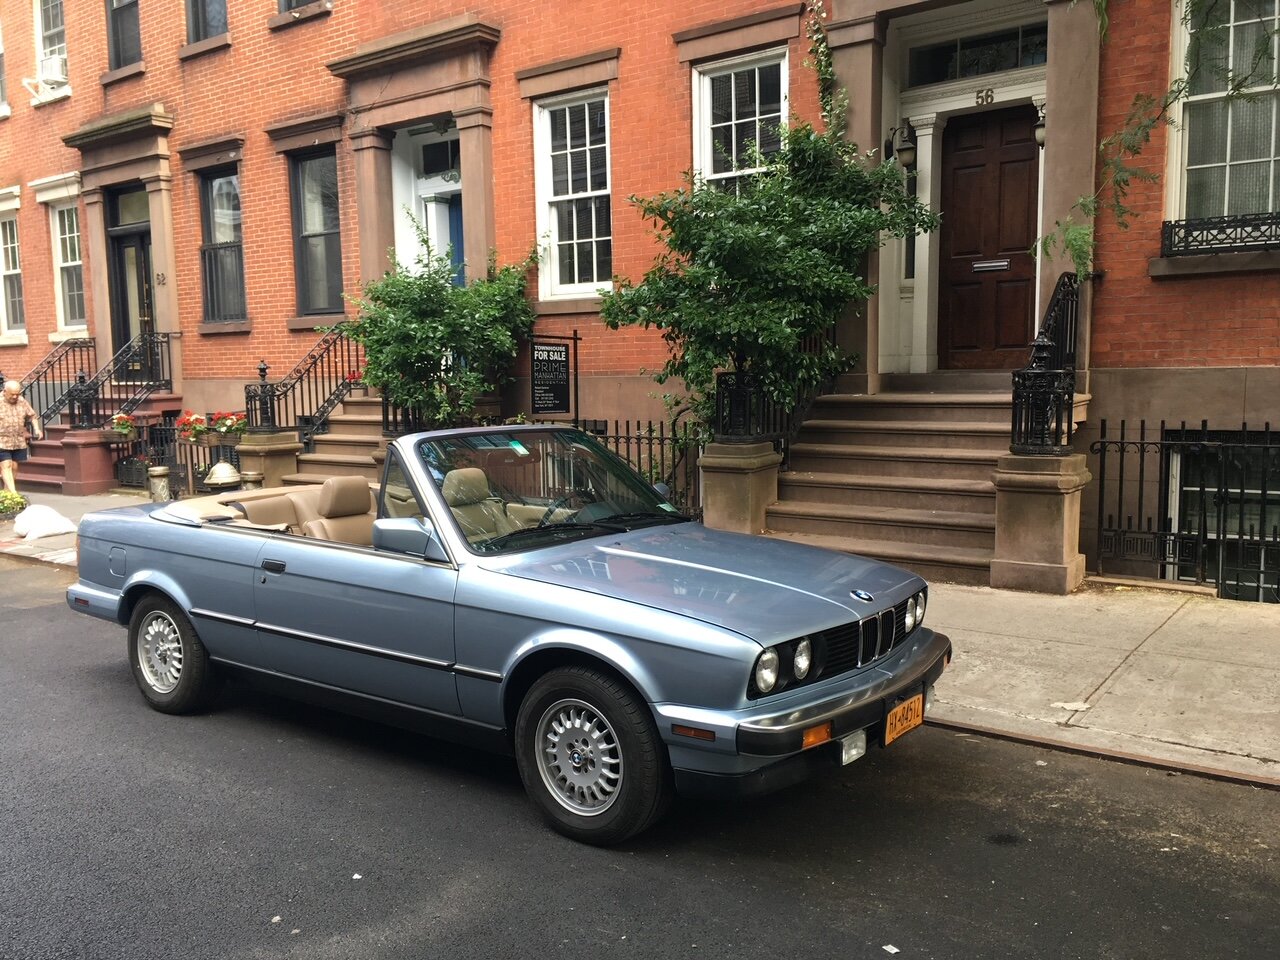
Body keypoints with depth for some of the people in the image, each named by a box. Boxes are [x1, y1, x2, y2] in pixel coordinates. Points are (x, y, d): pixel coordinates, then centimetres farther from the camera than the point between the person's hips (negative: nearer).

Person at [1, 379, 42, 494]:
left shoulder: (22, 402, 4)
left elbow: (32, 416, 16)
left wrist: (36, 428, 2)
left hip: (19, 442, 5)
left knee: (14, 467, 9)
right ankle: (13, 493, -16)